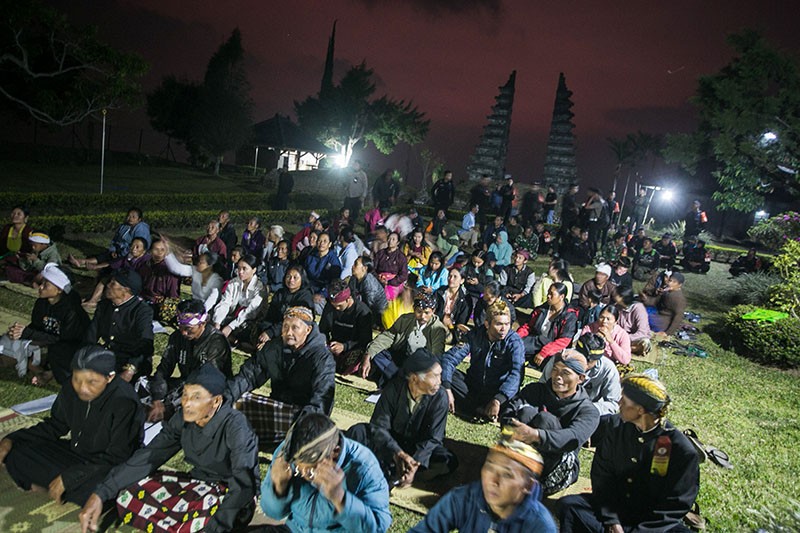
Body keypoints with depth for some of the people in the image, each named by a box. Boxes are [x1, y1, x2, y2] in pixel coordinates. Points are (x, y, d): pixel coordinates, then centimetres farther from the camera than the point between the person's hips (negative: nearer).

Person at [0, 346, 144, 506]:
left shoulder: (124, 403, -29)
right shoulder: (71, 390, -8)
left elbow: (116, 458, -25)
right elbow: (54, 427, 10)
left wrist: (69, 477, -26)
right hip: (76, 453, 6)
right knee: (17, 451, -3)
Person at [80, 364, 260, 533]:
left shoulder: (234, 426, -28)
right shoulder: (183, 420, -8)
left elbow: (243, 483, -38)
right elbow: (148, 457, -5)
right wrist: (100, 494, -14)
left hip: (233, 495, -6)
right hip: (200, 484, 7)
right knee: (129, 494, -8)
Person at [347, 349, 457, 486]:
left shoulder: (440, 397, -20)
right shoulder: (394, 387, -19)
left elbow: (433, 438, -18)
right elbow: (379, 426, -18)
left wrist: (415, 463, -33)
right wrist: (399, 453, -33)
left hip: (421, 448, 0)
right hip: (392, 443, 1)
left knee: (449, 461, -30)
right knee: (357, 431, -22)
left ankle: (389, 473, -33)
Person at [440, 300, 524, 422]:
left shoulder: (514, 342, -14)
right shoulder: (476, 334, -6)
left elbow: (516, 374, -28)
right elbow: (450, 357, -12)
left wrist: (498, 400, -43)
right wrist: (446, 388, -27)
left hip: (496, 392, -3)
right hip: (472, 384, 3)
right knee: (441, 373, -21)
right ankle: (481, 411, -22)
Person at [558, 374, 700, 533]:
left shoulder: (682, 450, -13)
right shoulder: (614, 426, -2)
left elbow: (674, 506, -10)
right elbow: (602, 476, 0)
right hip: (613, 509, 3)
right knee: (568, 505, -19)